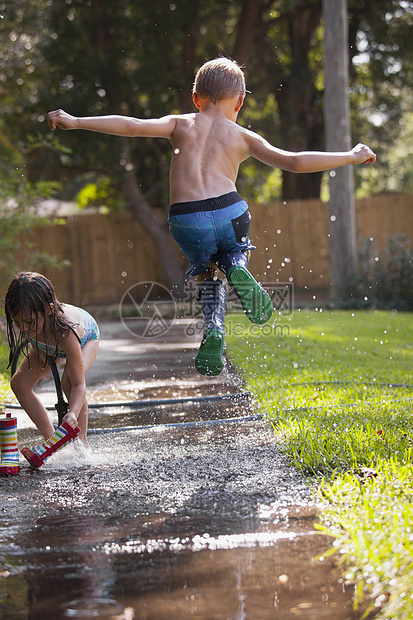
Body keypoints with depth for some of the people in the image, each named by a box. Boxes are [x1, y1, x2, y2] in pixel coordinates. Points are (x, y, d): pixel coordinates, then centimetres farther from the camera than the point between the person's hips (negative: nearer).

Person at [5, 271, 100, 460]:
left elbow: (79, 384, -47)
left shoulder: (66, 333, -49)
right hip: (48, 345, 6)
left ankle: (82, 443, -19)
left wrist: (73, 413, -63)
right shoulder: (26, 317, -37)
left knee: (69, 380, -34)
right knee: (19, 383, -9)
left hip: (86, 336, -5)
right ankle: (51, 439, 2)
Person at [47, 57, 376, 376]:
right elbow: (294, 162, 6)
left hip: (186, 222, 0)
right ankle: (237, 268, -2)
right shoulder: (242, 137, 13)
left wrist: (76, 122, 5)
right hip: (229, 213, 0)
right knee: (236, 252, 34)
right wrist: (351, 157, 15)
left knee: (206, 273, 28)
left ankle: (213, 330, 2)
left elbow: (133, 126, 3)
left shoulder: (180, 124, 16)